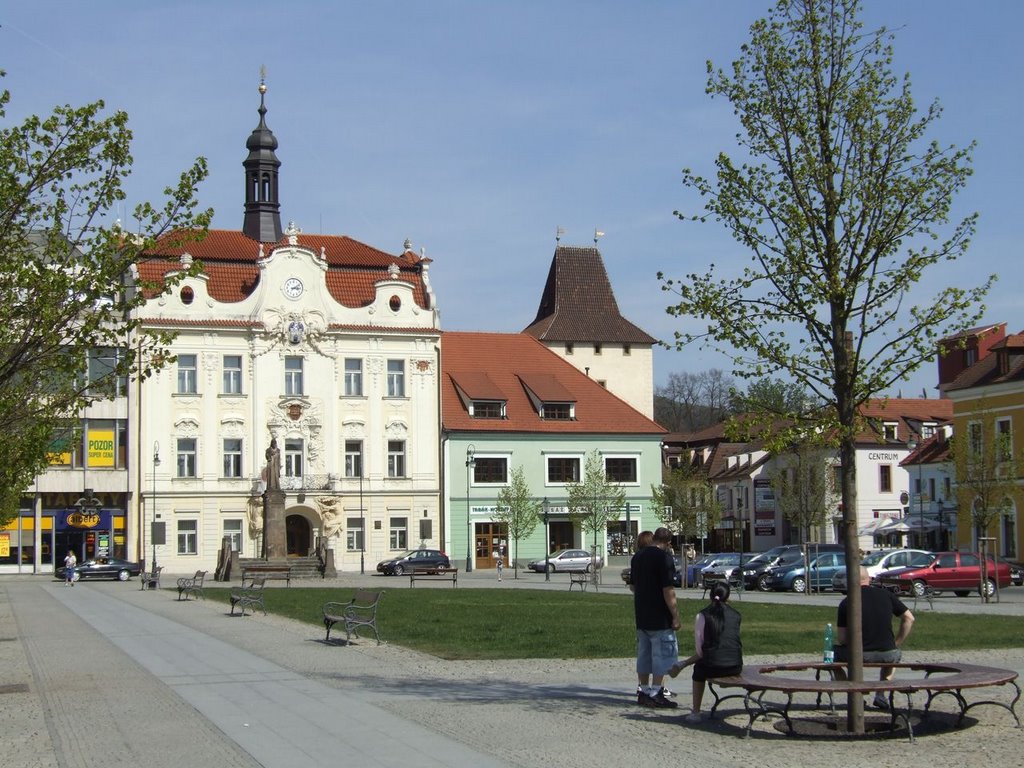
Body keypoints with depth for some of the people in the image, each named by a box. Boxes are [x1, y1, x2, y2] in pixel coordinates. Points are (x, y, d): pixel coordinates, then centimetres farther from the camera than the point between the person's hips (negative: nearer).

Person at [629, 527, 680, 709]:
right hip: (660, 618, -8)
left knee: (644, 653, 13)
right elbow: (668, 590, -18)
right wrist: (675, 615, -15)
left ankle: (643, 691, 16)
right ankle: (655, 693, -5)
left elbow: (632, 585, 18)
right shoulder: (664, 557, -14)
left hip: (641, 616, 8)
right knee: (662, 653, -2)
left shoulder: (637, 556, 10)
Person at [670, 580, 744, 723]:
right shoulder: (736, 615, 10)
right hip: (736, 668, 3)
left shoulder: (702, 616, 1)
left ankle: (695, 712, 28)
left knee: (699, 668, 31)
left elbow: (699, 651, 1)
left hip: (712, 668, -3)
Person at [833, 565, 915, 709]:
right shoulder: (886, 595, 7)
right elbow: (909, 618, 10)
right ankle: (880, 694, 20)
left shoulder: (846, 603, 0)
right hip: (887, 653, 3)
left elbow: (841, 639, 1)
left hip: (858, 654, -3)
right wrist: (896, 643, 16)